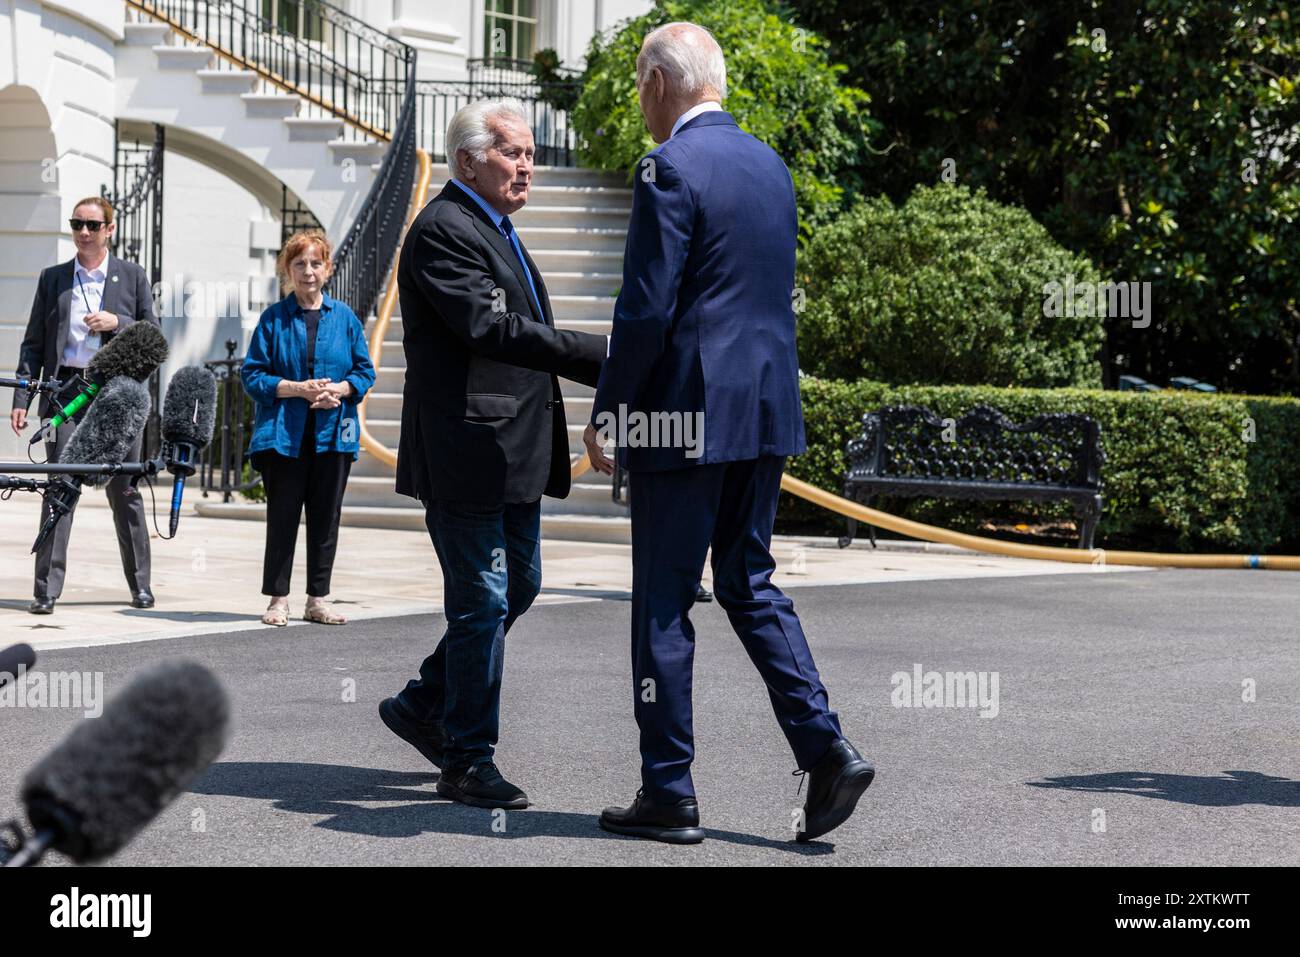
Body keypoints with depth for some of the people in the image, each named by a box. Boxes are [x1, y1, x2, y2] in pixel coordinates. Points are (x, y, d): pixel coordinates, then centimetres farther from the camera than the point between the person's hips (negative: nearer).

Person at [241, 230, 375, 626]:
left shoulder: (345, 318, 8)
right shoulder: (273, 318, 2)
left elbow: (365, 371, 9)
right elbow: (252, 375, -1)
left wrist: (340, 390, -11)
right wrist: (296, 388, -13)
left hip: (332, 433, 2)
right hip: (283, 433, -2)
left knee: (326, 519, 6)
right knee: (282, 517, 0)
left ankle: (318, 600, 14)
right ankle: (278, 600, 8)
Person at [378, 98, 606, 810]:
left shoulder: (495, 229, 19)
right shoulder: (442, 230, -14)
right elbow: (490, 327, -24)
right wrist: (600, 353, -28)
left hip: (514, 453, 10)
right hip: (468, 451, -10)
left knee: (517, 587, 16)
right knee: (483, 601, -4)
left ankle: (422, 704, 29)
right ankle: (467, 762, 5)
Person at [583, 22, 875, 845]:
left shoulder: (671, 168, -14)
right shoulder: (771, 165, 12)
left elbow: (647, 308, -17)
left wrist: (605, 412, -8)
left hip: (689, 413, -8)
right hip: (768, 411, 8)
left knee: (664, 603, 2)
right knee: (750, 585, 16)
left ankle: (669, 795, 9)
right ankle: (826, 750, 4)